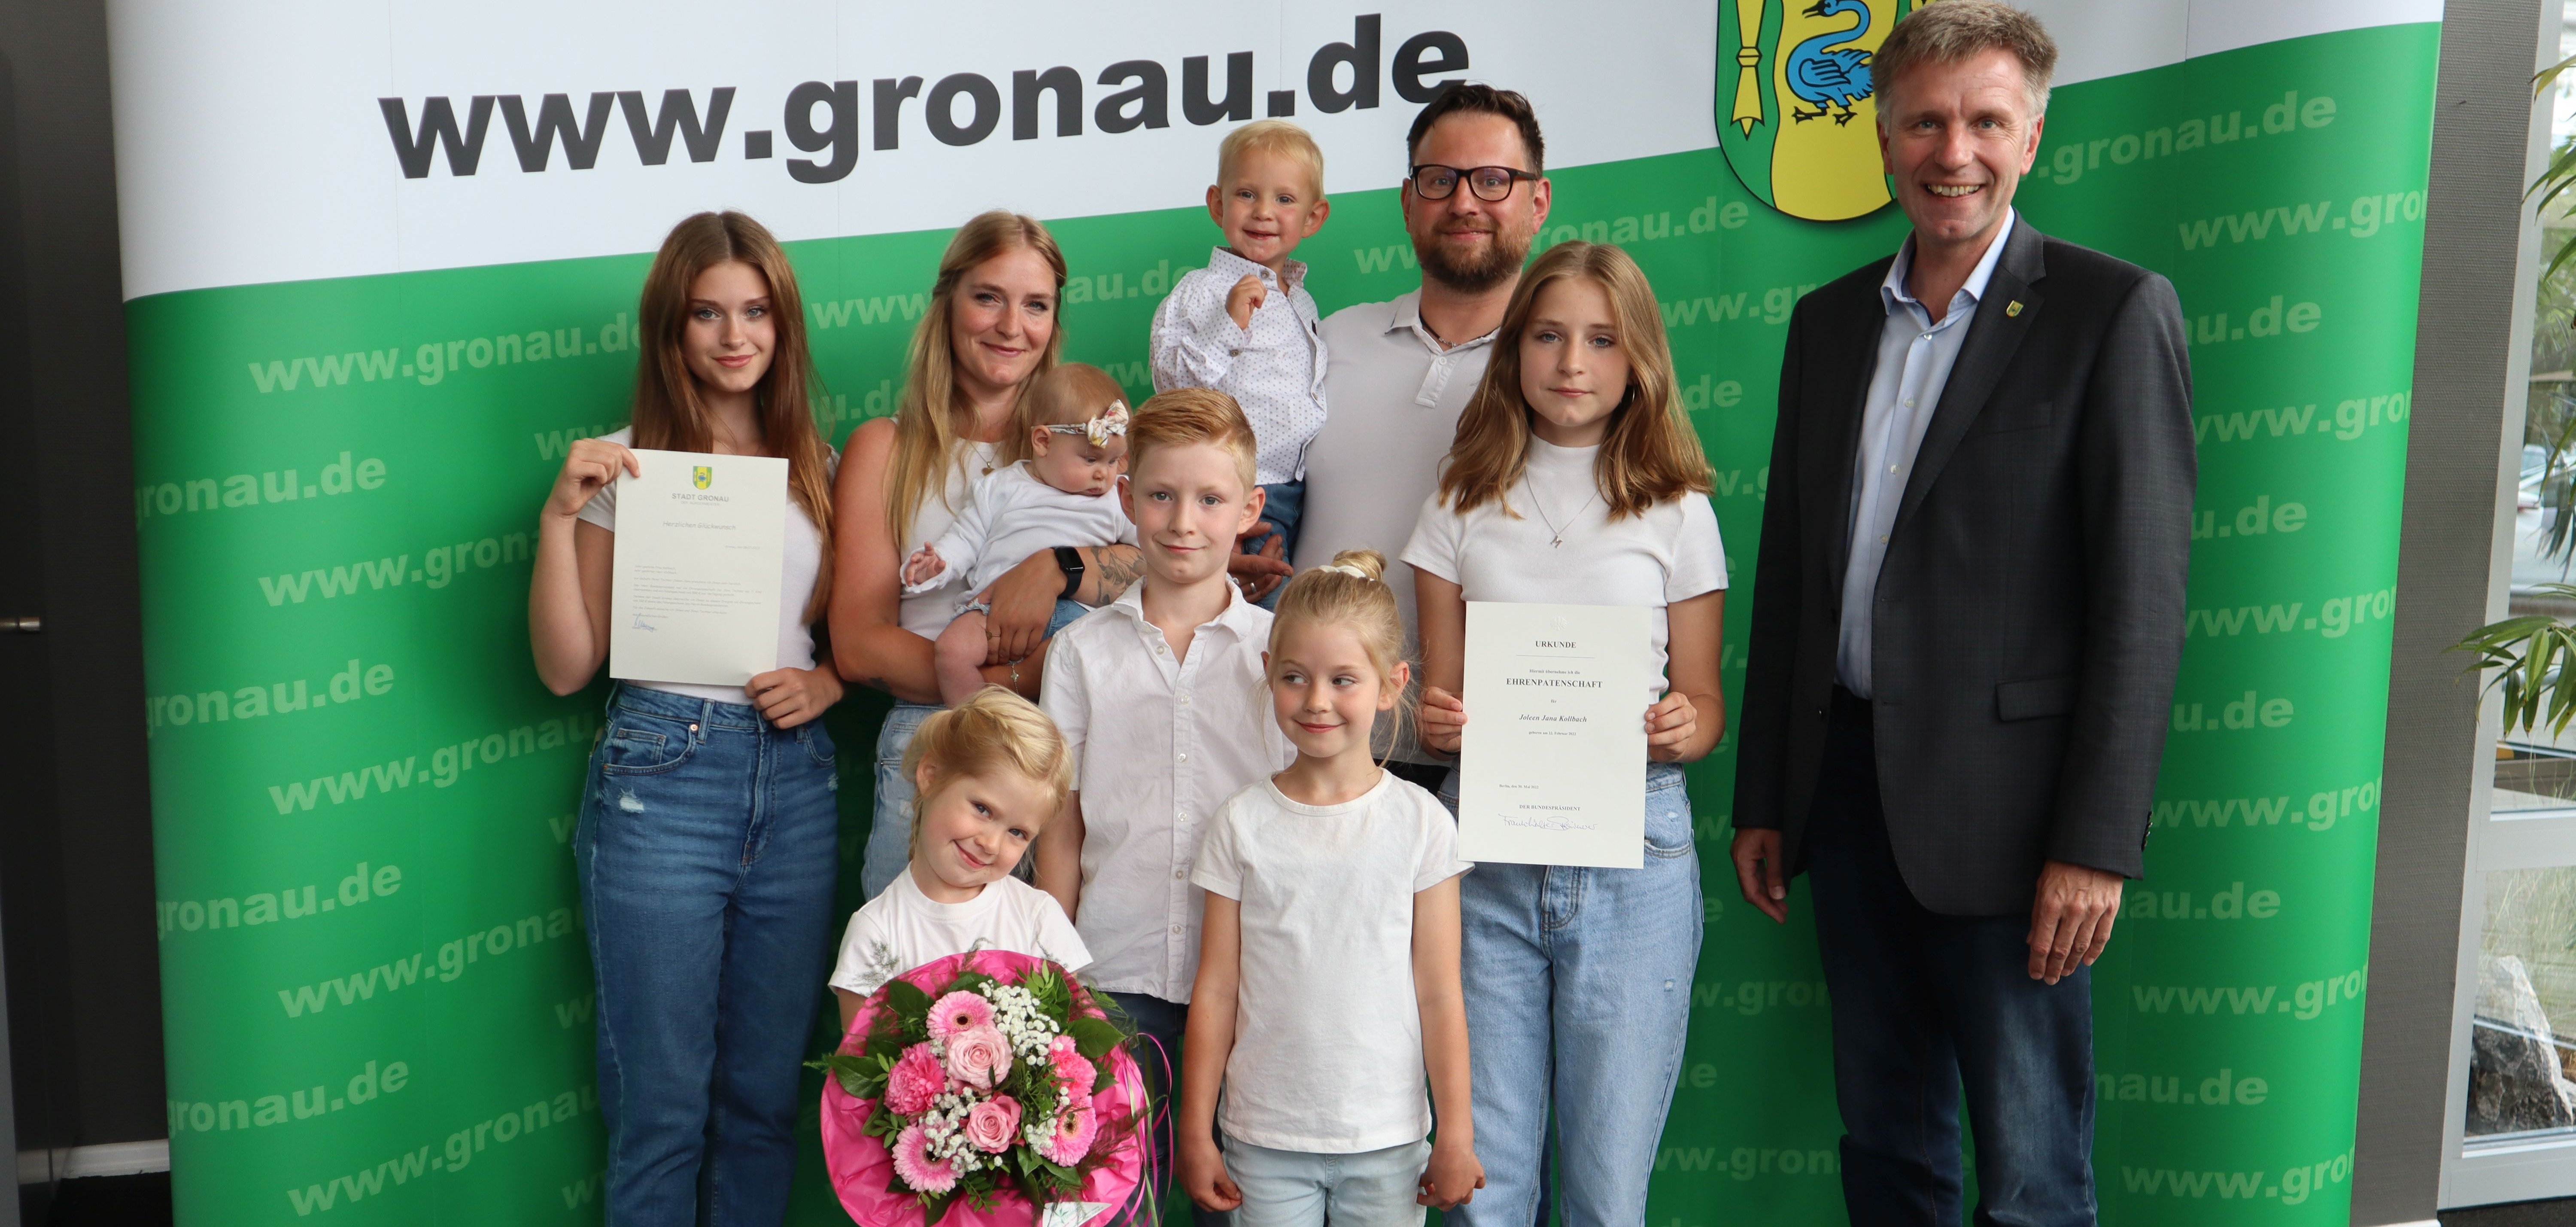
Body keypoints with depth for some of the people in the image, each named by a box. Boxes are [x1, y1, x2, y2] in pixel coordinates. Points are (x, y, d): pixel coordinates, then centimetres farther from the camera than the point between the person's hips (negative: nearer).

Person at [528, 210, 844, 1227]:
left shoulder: (813, 465, 11)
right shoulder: (626, 465, 0)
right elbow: (566, 669, -2)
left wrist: (827, 682, -1)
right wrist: (560, 515, -12)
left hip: (794, 779, 4)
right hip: (662, 777, -3)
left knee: (766, 1094, 11)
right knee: (664, 1104, 3)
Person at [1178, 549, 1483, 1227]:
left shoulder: (1422, 823, -3)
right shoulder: (1243, 824, -1)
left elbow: (1440, 995, 0)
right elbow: (1215, 991, 3)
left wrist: (1457, 1133, 1)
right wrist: (1195, 1131, 4)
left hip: (1388, 1143, 0)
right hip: (1264, 1141, 1)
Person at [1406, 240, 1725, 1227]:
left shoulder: (1677, 510, 7)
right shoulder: (1464, 505, 10)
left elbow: (1702, 698, 10)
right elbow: (1441, 693, 13)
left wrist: (1683, 731, -12)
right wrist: (1432, 721, -9)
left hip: (1633, 847, -1)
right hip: (1485, 844, 1)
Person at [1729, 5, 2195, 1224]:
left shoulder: (2113, 312, -5)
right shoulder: (1829, 321, 11)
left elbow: (2139, 599, -10)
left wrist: (2097, 844, -14)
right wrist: (1763, 797, 12)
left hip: (2001, 800, -5)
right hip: (1845, 781, 5)